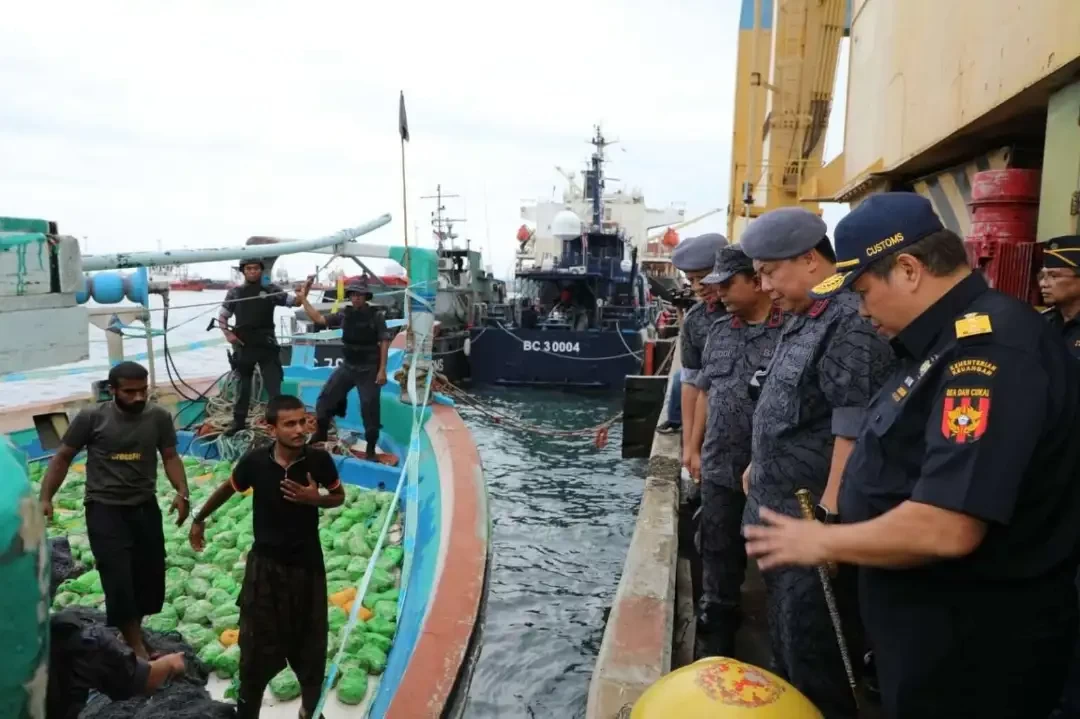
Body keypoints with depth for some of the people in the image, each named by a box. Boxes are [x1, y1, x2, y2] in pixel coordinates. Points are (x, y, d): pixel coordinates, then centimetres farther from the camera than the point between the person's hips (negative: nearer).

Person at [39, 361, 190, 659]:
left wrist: (182, 493, -14)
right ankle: (137, 649, 4)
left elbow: (170, 457, 0)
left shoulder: (159, 417, -4)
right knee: (119, 580, -7)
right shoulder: (91, 418, -9)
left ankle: (132, 630, 33)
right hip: (105, 509, -3)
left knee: (151, 576, 10)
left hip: (146, 507, 3)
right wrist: (45, 497, -8)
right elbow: (62, 458, 0)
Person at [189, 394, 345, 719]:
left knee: (309, 642, 14)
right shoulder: (255, 461, -17)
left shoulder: (319, 459, -16)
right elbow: (228, 488, 5)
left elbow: (339, 497, 1)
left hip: (307, 564, 1)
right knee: (256, 644, 10)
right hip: (265, 564, 0)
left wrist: (315, 499, -20)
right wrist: (199, 519, 18)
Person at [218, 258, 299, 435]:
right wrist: (227, 334, -3)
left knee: (273, 385, -2)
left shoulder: (271, 290, 2)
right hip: (243, 346, 2)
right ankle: (238, 422, 26)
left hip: (266, 345, -2)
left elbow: (293, 301, -7)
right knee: (243, 385, 15)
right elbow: (222, 316, 12)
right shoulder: (235, 292, 7)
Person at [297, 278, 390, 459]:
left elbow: (384, 342, -10)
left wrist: (382, 370, -15)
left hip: (368, 369, -5)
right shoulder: (345, 314, 4)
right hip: (348, 366, 5)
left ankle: (371, 448, 10)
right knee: (325, 398, 5)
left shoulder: (376, 315, -9)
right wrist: (303, 300, 6)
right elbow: (319, 319, 10)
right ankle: (321, 435, 24)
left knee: (369, 407, -2)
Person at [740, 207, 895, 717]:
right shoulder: (802, 318, 11)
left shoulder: (854, 322, -20)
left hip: (813, 520, -9)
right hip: (777, 511, 10)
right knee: (783, 642, 24)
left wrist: (829, 516, -23)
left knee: (813, 657, 6)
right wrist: (760, 466, 22)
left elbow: (854, 432, -24)